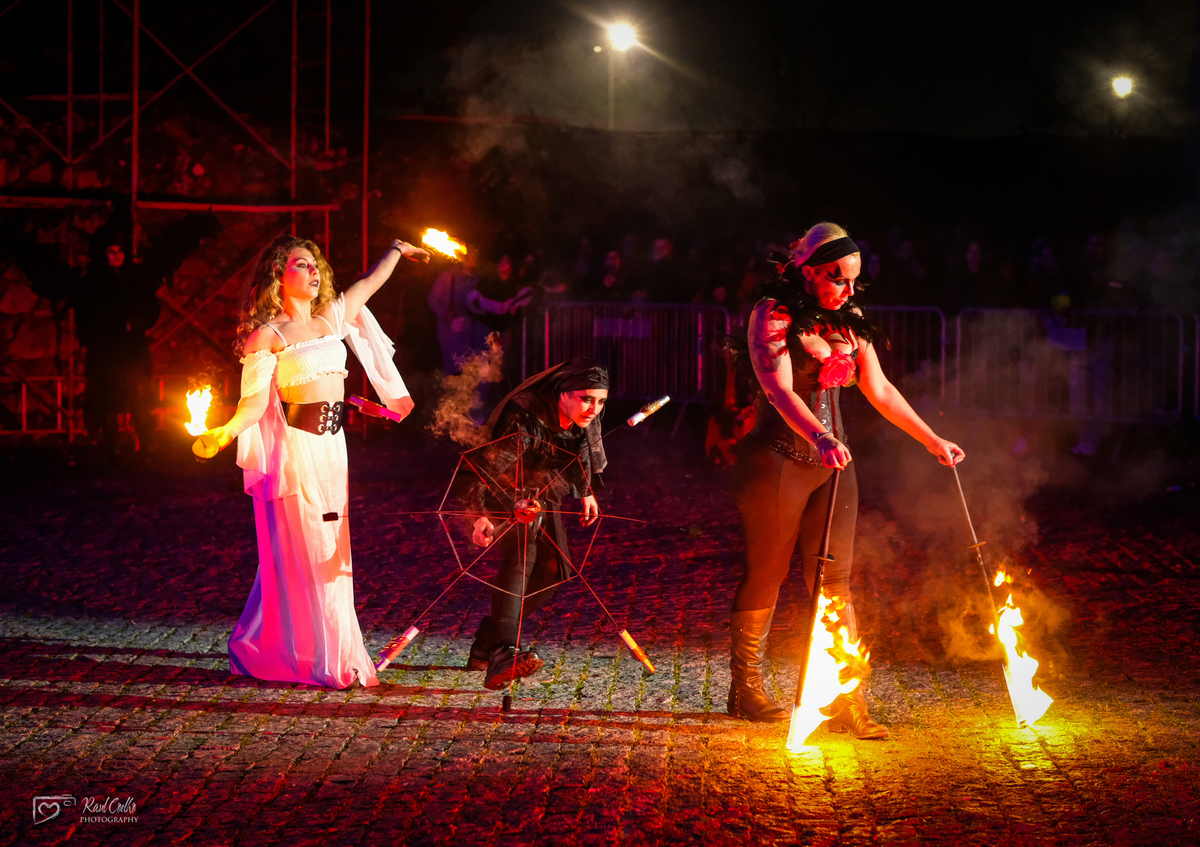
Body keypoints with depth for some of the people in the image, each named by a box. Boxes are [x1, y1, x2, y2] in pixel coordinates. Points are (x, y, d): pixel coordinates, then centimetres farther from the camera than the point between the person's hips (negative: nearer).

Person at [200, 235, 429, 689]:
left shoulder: (332, 318, 13)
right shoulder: (267, 335, -8)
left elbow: (369, 283, 29)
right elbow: (255, 400, -16)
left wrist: (396, 250, 41)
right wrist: (227, 430, -33)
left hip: (331, 445, 7)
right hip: (292, 447, -7)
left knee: (330, 552, 9)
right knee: (299, 553, -5)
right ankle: (312, 658, 1)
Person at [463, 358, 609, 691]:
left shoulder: (585, 419, -11)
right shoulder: (525, 417, -34)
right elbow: (493, 464, -39)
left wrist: (586, 492, 24)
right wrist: (480, 514, -49)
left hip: (544, 496, 8)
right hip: (508, 493, -8)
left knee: (552, 569, 8)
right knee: (520, 556, -31)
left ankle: (486, 645, 20)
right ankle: (502, 655, -48)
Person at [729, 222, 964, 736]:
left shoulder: (847, 322, 10)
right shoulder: (773, 316, -10)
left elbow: (879, 390, 16)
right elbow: (779, 390, -24)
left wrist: (932, 441, 16)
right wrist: (820, 437, -40)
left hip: (831, 463, 5)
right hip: (777, 459, -5)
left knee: (835, 582, 0)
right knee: (765, 576, 4)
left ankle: (847, 703, -1)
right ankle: (745, 690, 19)